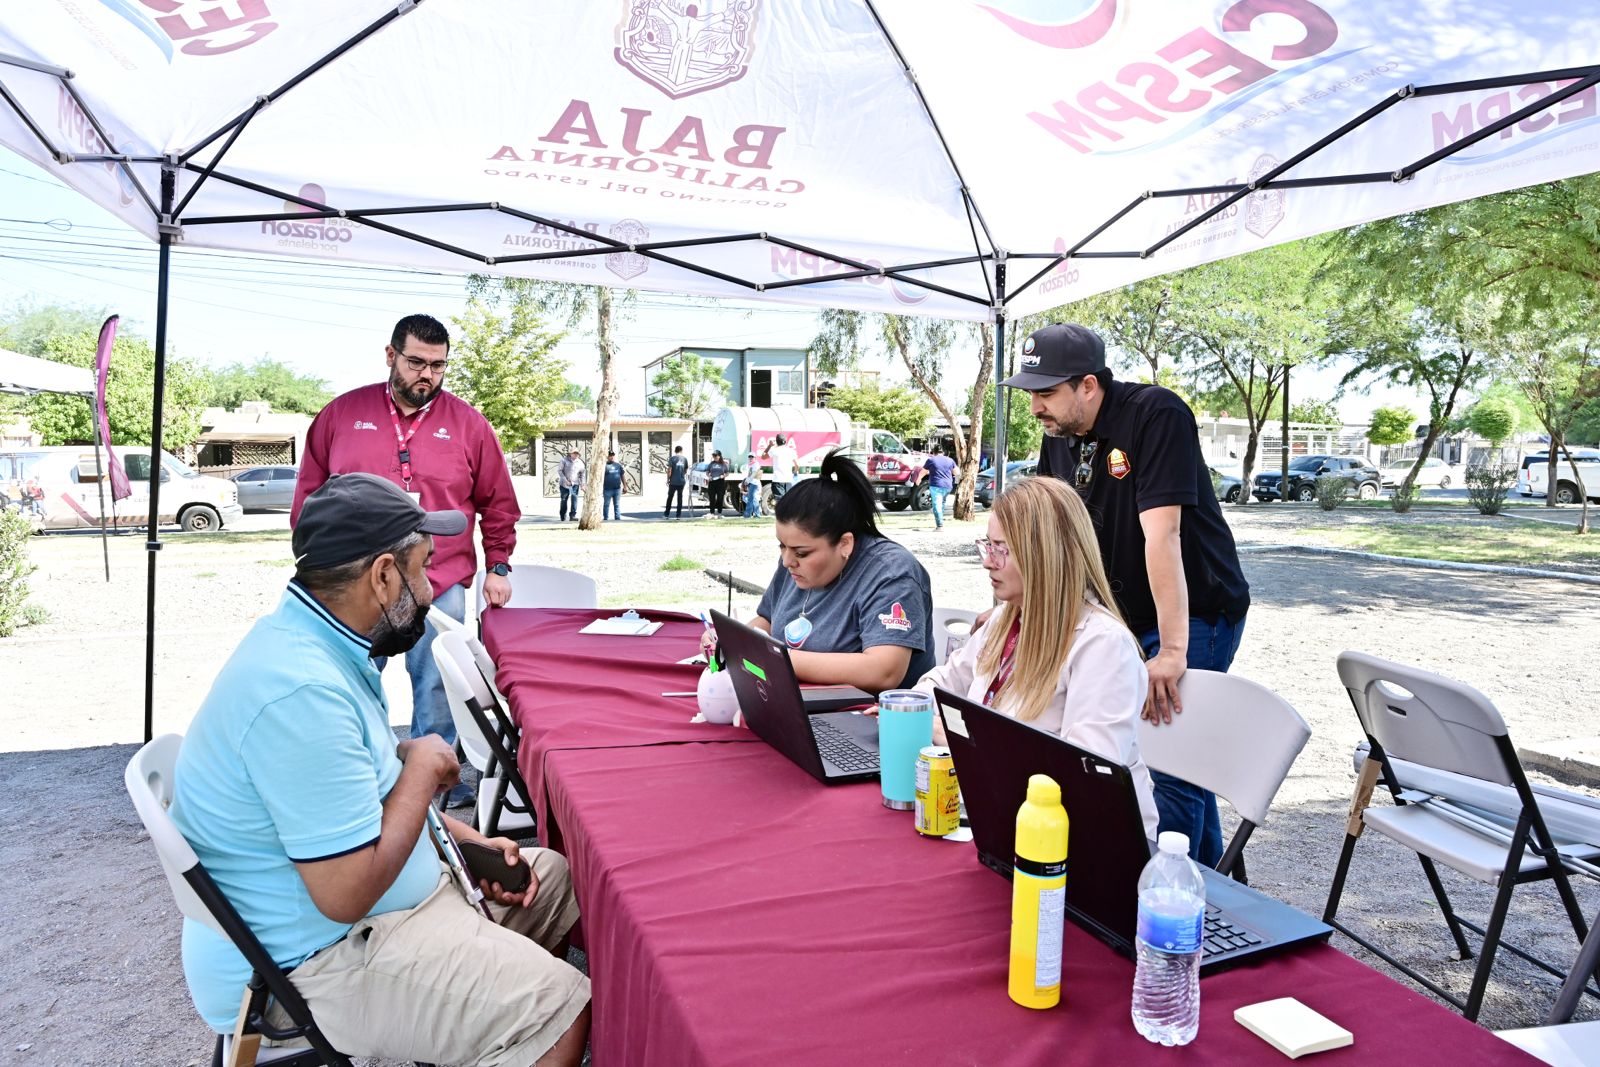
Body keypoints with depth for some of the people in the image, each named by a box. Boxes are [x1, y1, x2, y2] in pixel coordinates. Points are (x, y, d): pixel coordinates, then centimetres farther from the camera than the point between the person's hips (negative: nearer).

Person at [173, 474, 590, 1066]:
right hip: (317, 962, -10)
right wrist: (423, 767, -17)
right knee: (560, 1011, -19)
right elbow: (347, 893, -29)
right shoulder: (302, 690, -31)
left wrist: (465, 839, 5)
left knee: (558, 880, 14)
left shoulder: (308, 640, 2)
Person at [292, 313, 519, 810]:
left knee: (436, 687, 6)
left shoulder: (468, 424, 3)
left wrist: (498, 567, 5)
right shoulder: (342, 413, 4)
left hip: (440, 587, 0)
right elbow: (310, 493, 11)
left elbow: (498, 504, 9)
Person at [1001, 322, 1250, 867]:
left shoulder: (1157, 414, -20)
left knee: (1170, 763, -9)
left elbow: (1161, 533, -27)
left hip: (1194, 613, -7)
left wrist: (1172, 650, -29)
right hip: (1126, 617, 7)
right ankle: (1207, 875, 31)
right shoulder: (1058, 435, 3)